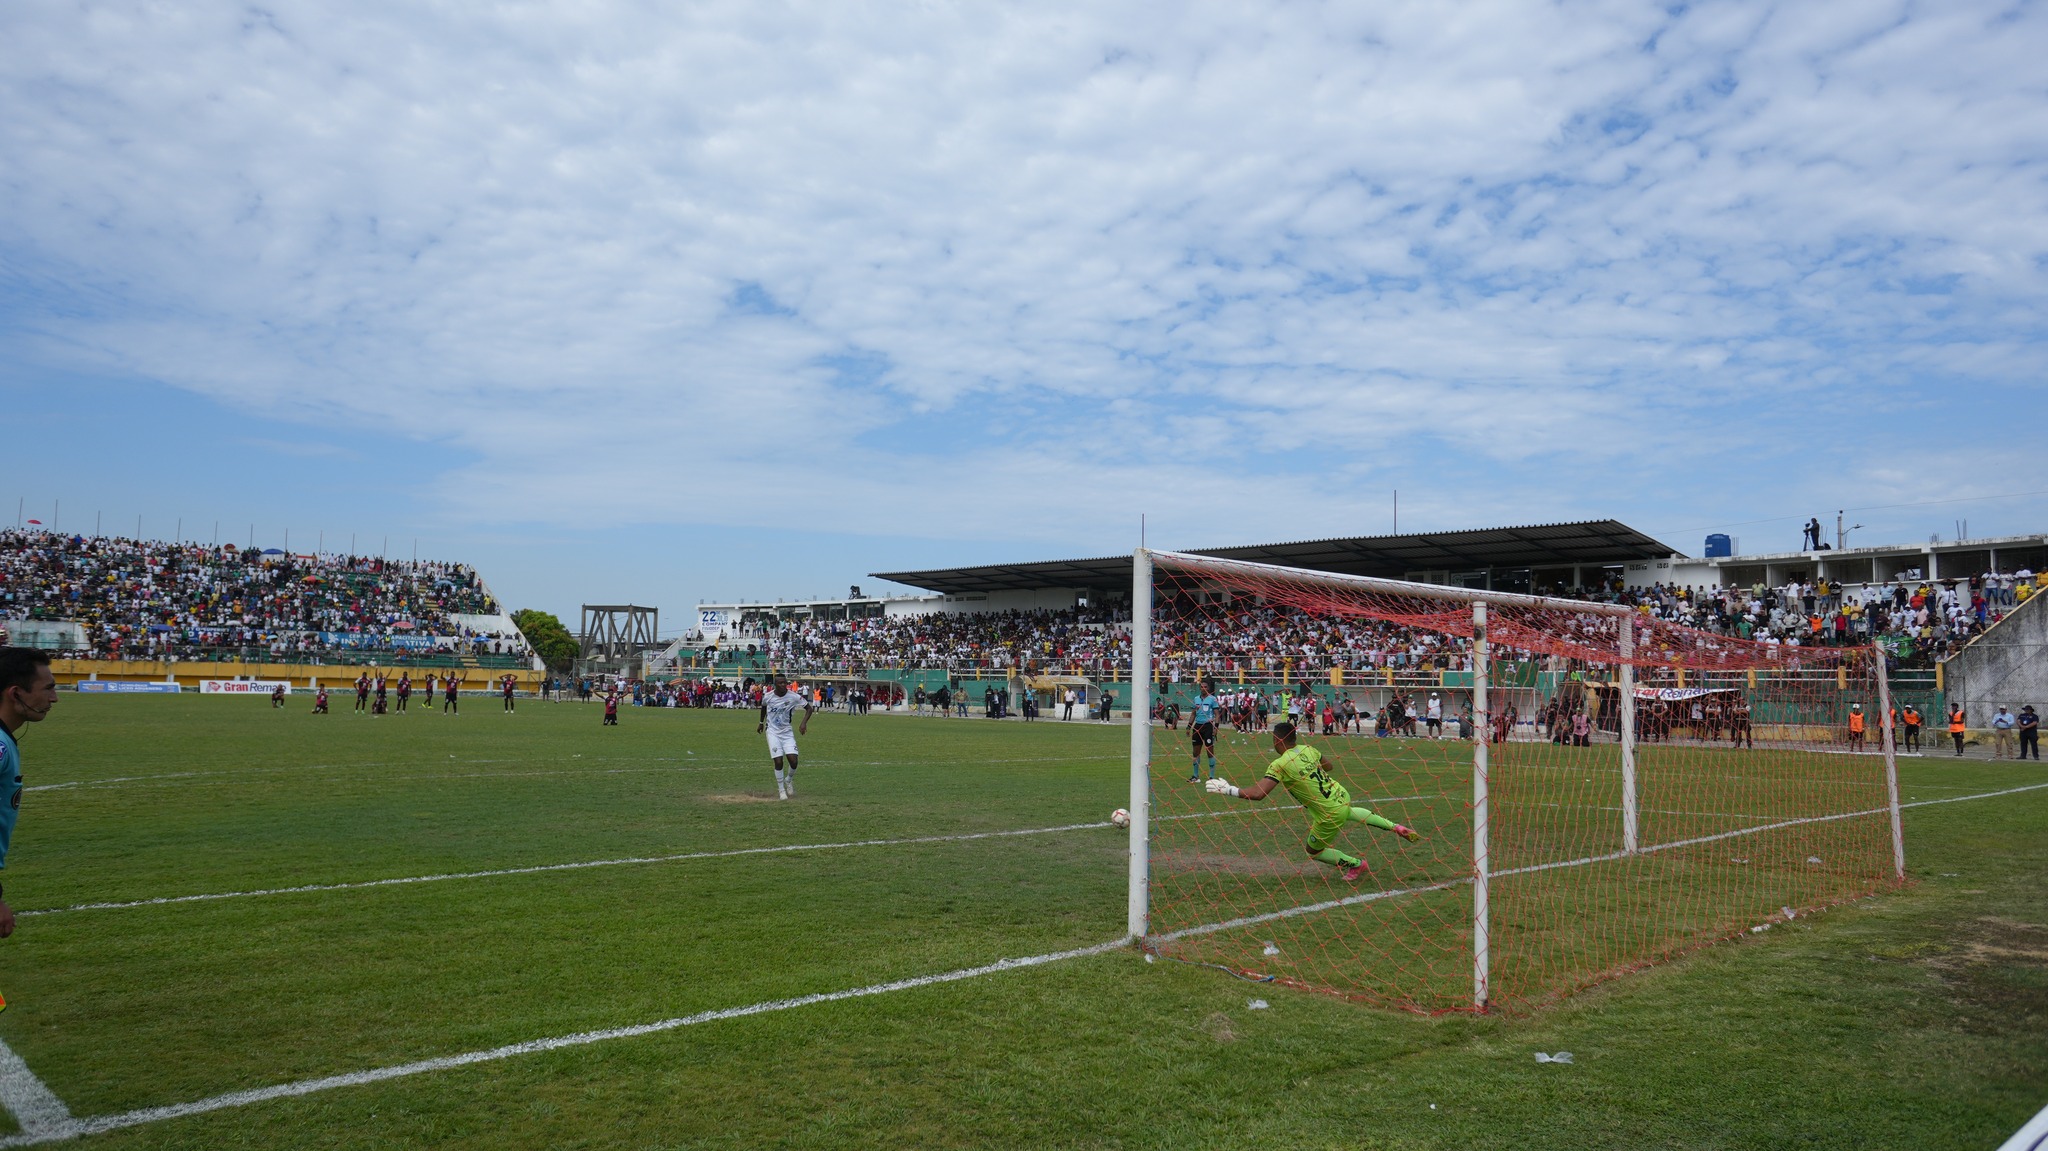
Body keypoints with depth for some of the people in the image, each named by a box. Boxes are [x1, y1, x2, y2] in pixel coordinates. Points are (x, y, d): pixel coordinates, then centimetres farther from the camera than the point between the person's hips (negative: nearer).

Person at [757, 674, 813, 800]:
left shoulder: (793, 697, -13)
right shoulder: (768, 697, -8)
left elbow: (808, 708, -4)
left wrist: (804, 723, -18)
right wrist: (761, 722, 24)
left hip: (787, 732, 1)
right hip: (773, 733, 0)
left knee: (793, 761, -11)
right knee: (778, 762, -10)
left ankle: (789, 780, 22)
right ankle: (781, 790, 8)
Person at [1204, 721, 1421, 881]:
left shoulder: (1279, 765, -21)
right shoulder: (1309, 750, -1)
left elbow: (1257, 794, -29)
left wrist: (1228, 790, -19)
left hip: (1330, 815, -7)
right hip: (1342, 795, 7)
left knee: (1313, 852, 20)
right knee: (1349, 812, 44)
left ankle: (1356, 864, 26)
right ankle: (1395, 827, 40)